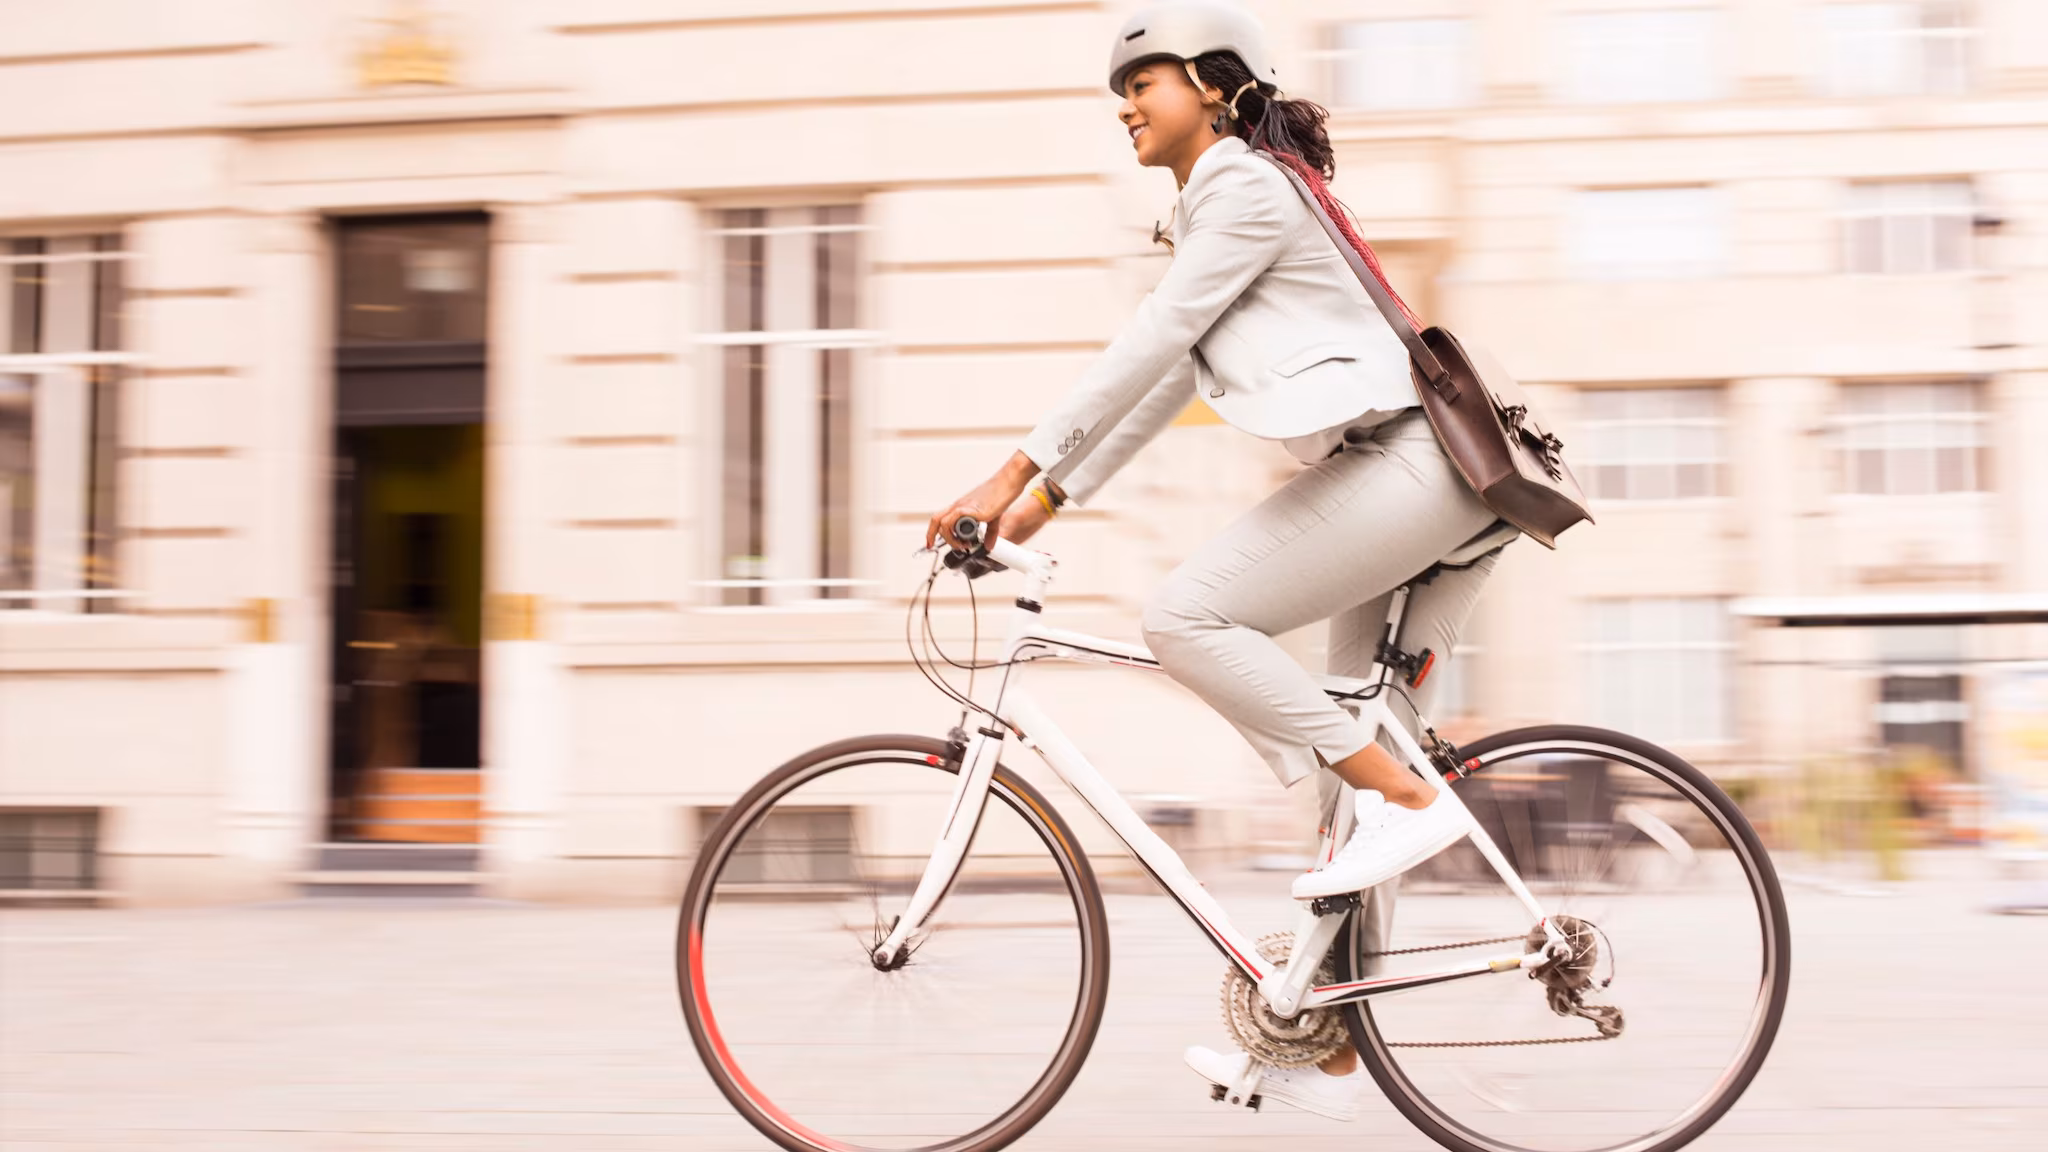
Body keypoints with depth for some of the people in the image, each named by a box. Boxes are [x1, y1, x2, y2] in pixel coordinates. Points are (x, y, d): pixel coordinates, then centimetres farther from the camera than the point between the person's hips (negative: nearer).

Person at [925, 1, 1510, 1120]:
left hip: (1399, 468, -10)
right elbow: (1167, 380, 23)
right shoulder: (1224, 202, 24)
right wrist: (1049, 496, 17)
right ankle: (1327, 1050, 14)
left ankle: (1405, 797, -13)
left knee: (1186, 615, -17)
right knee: (1350, 756, 9)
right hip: (1426, 481, 10)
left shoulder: (1245, 187, -6)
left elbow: (1147, 346, -14)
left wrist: (1016, 470, -14)